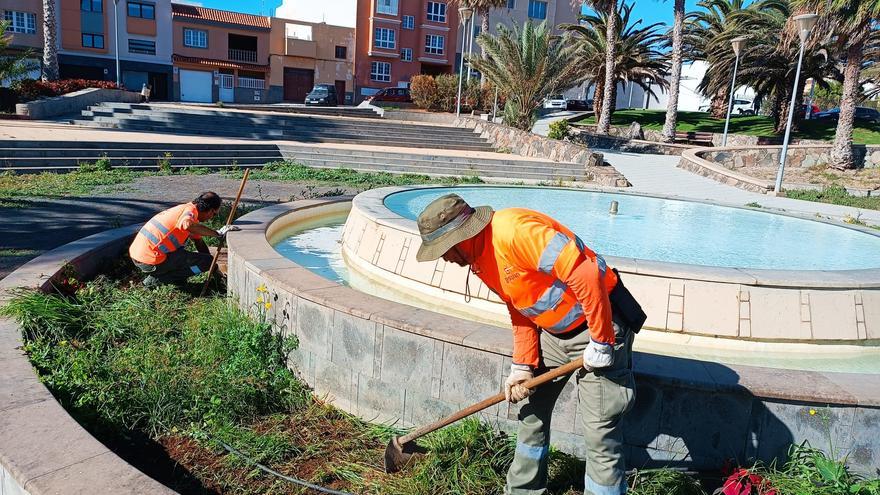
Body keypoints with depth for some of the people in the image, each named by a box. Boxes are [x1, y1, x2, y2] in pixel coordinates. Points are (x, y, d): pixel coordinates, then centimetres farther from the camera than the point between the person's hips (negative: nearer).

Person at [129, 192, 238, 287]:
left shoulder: (184, 208, 19)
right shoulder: (190, 210, -12)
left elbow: (199, 243, 23)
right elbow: (188, 225, -38)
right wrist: (217, 233, -28)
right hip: (150, 261, -10)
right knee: (206, 261, -7)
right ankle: (156, 279, -5)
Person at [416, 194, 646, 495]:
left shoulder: (512, 231, -28)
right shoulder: (479, 260, 3)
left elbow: (586, 274, -32)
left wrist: (599, 343, -25)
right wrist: (522, 367, 3)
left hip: (598, 324, -10)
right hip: (554, 331, 10)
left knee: (600, 430, -5)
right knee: (532, 411, 18)